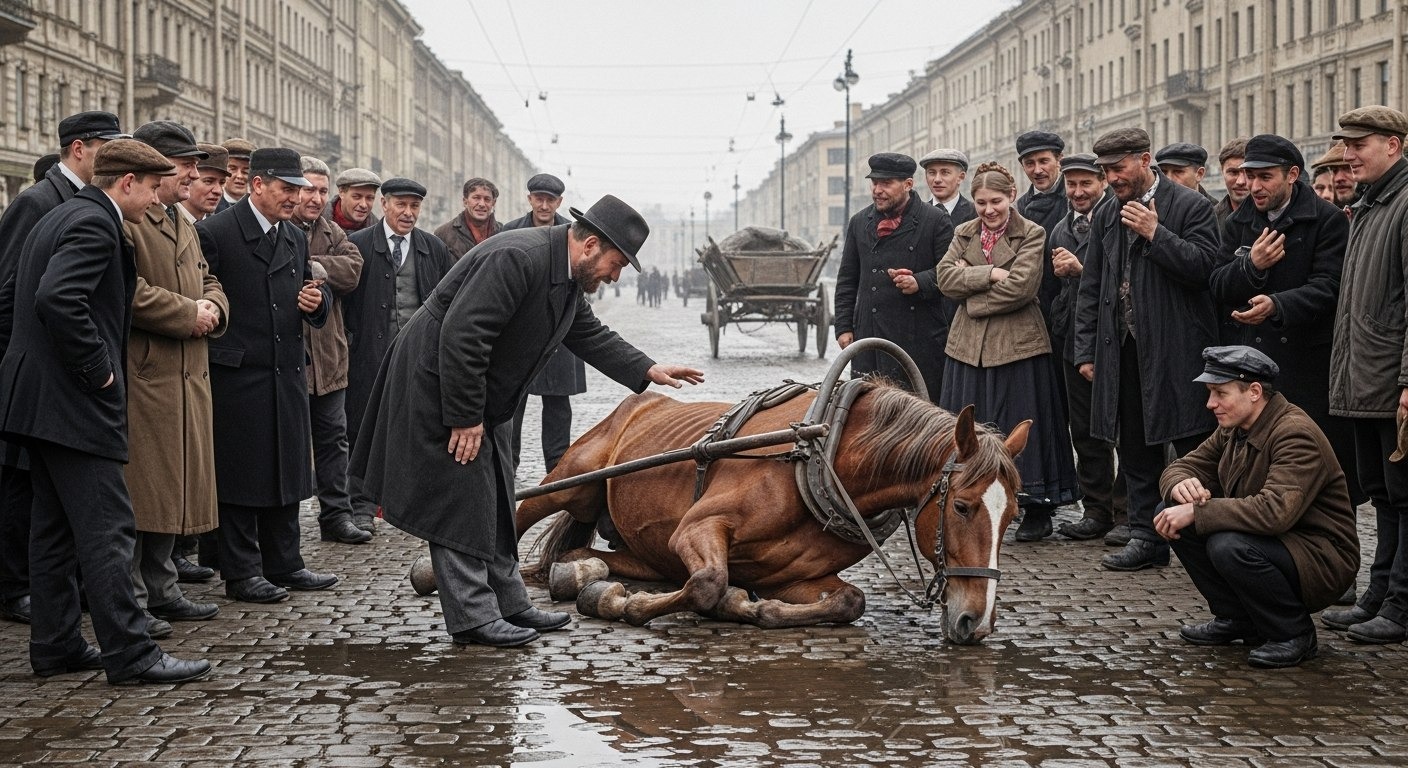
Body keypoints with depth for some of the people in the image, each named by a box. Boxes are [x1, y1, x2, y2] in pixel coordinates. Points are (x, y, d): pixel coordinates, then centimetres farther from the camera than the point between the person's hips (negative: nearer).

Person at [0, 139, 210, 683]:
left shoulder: (61, 217, 17)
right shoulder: (95, 223, -15)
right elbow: (58, 299, -28)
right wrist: (97, 369, -19)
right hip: (74, 403, -11)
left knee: (55, 527, 14)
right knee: (107, 528, -8)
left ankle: (55, 645, 19)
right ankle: (129, 652, -5)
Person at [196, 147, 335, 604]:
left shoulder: (296, 239, 14)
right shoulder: (215, 233, -9)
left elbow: (314, 302, 20)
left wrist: (316, 302, -3)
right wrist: (218, 353, -14)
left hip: (287, 376, 7)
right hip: (237, 377, -7)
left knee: (286, 472, 12)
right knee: (240, 476, -1)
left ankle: (283, 564, 22)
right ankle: (241, 573, 7)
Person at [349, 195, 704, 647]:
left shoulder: (569, 277, 3)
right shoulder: (517, 259, -28)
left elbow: (590, 336, 21)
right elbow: (460, 337, -31)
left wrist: (648, 371, 14)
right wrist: (465, 419, -26)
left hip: (483, 399, 10)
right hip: (438, 389, -10)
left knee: (494, 505, 14)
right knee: (460, 503, -6)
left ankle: (508, 605, 22)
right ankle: (472, 618, -1)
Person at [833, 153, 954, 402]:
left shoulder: (937, 220, 0)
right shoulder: (859, 223, 14)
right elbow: (847, 280, 17)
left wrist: (920, 282, -19)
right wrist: (843, 327, 10)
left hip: (918, 338, -4)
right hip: (868, 333, 4)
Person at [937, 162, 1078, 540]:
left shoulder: (1032, 235, -2)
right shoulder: (964, 234, 13)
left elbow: (1020, 288, -15)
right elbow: (946, 278, -2)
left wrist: (971, 294, -8)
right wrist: (990, 273, -14)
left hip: (1017, 344, -4)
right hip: (969, 344, 4)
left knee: (1022, 424, 0)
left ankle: (1036, 511, 10)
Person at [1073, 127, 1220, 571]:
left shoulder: (1190, 207, -4)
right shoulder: (1107, 218, 14)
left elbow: (1203, 265, -16)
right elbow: (1090, 289, 15)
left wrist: (1155, 233, -17)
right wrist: (1086, 351, 10)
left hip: (1177, 351, -6)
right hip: (1124, 350, 6)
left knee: (1192, 449, -2)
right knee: (1136, 449, 10)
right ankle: (1146, 537, 17)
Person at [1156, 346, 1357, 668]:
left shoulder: (1296, 434, -23)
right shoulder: (1232, 429, 5)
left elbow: (1275, 511, -36)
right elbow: (1179, 468, 9)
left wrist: (1195, 512, -33)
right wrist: (1182, 485, -17)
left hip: (1321, 560, -9)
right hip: (1274, 543, 9)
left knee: (1229, 546, -35)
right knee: (1170, 513, -6)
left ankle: (1294, 633, -11)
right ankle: (1237, 618, 5)